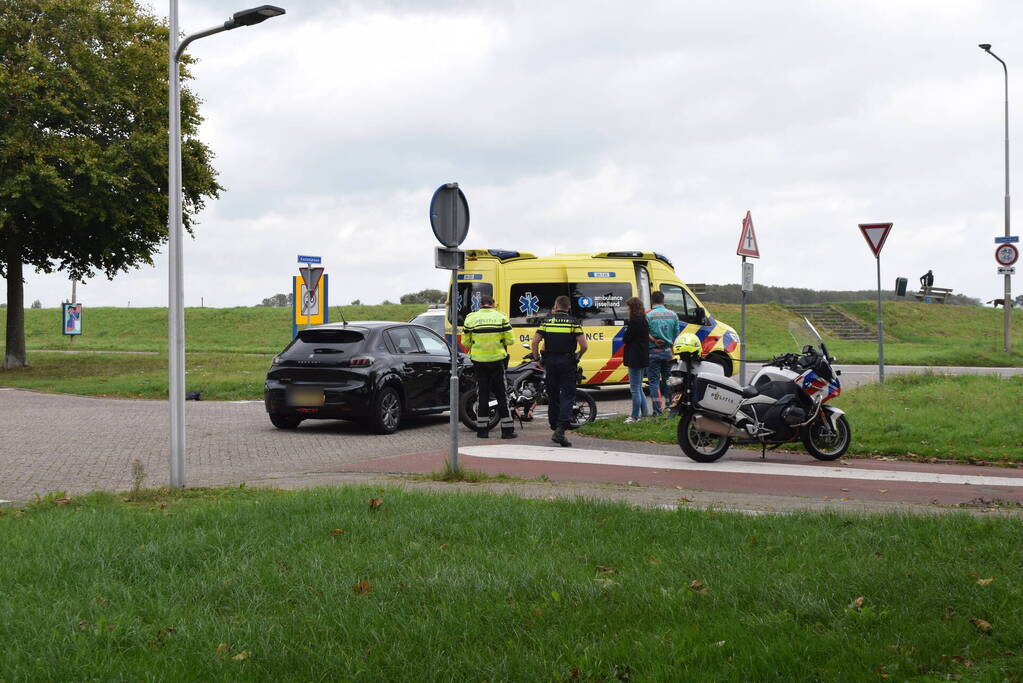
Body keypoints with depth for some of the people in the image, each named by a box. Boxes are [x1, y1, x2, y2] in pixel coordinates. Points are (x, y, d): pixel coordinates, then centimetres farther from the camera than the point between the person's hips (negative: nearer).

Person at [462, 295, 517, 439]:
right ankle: (507, 429, 5)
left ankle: (482, 430, 9)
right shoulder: (501, 317, -2)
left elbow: (465, 342, 2)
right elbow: (509, 340, -5)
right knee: (501, 394, 5)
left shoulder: (471, 318, 0)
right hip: (497, 361, -1)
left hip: (479, 361, 1)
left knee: (482, 394, 9)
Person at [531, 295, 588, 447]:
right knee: (567, 395, -2)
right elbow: (584, 345, -8)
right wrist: (577, 357, 11)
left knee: (553, 396, 13)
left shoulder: (547, 321, 4)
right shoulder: (573, 322, -1)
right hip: (567, 363, -2)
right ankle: (561, 429, -19)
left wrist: (538, 359, 9)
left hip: (550, 362, 2)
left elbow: (535, 342, -3)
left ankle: (555, 428, 17)